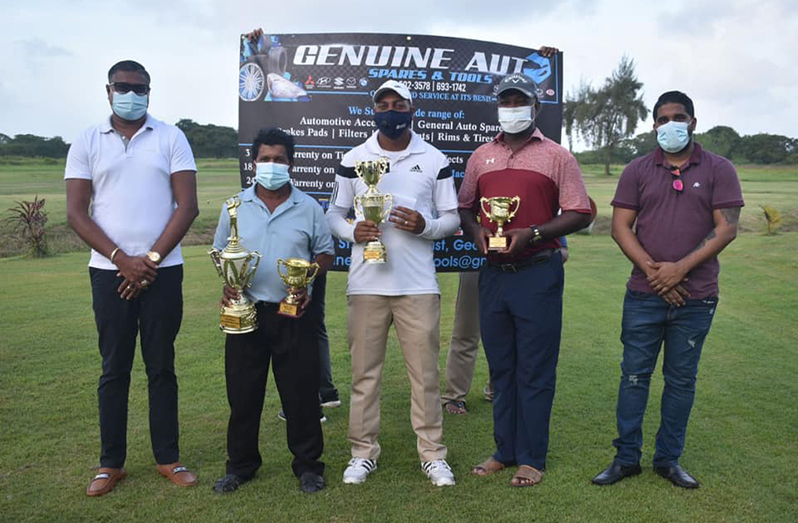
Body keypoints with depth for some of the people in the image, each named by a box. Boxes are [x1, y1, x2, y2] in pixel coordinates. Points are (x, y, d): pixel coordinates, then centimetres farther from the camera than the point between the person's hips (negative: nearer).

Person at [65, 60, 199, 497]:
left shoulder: (170, 138, 3)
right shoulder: (87, 142, 6)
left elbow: (187, 206, -2)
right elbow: (76, 213, 1)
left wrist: (151, 259, -9)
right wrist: (122, 260, -10)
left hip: (163, 271, -1)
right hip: (109, 271, 1)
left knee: (161, 367, 7)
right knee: (114, 369, 7)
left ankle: (168, 458, 18)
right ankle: (111, 463, 19)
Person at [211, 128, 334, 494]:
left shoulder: (308, 207, 2)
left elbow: (325, 253, 9)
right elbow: (220, 253, 13)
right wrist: (226, 283, -5)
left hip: (295, 314, -1)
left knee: (301, 392, 5)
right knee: (243, 392, 9)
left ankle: (307, 465, 20)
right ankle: (241, 464, 26)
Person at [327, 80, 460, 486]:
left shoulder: (434, 160, 7)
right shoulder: (353, 160, 9)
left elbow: (452, 219, 8)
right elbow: (333, 214, 12)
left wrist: (425, 226, -13)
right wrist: (353, 231, -10)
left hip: (418, 284, -1)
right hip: (365, 283, 1)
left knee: (425, 371, 3)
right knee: (364, 371, 6)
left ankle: (432, 453, 15)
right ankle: (364, 451, 19)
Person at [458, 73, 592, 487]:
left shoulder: (557, 156, 1)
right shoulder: (480, 157, 13)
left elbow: (579, 214, -3)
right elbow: (464, 207, 18)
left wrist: (531, 234, -15)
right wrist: (476, 231, -4)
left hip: (537, 274, -4)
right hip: (493, 273, 4)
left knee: (534, 371, 2)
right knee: (500, 367, 11)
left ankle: (531, 458, 14)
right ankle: (505, 450, 24)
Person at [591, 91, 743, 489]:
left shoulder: (718, 170, 3)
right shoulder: (637, 171, 6)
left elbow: (726, 229, -4)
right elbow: (620, 227, 0)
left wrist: (680, 268, -13)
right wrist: (652, 270, -12)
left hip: (695, 298, 0)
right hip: (643, 295, 1)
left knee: (681, 379, 9)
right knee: (634, 375, 4)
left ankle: (668, 459, 23)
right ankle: (626, 458, 17)